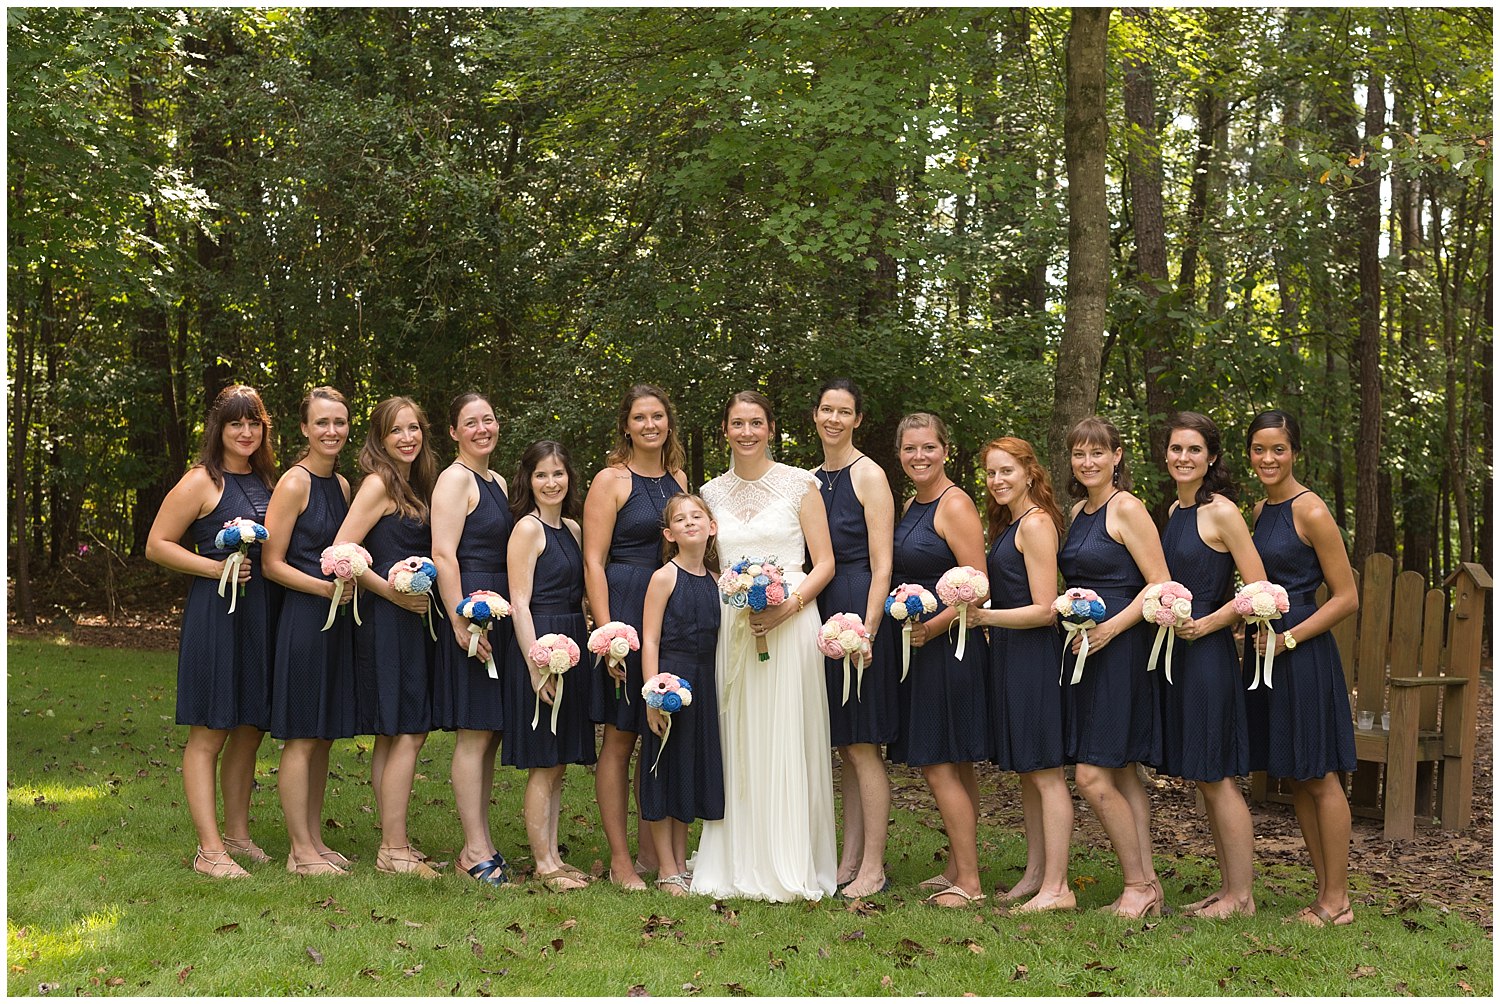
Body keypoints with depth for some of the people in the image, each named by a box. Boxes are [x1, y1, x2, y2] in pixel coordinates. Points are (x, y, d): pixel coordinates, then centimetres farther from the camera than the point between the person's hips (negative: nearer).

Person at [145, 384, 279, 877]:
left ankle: (237, 834, 22)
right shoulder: (201, 482, -4)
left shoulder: (267, 481, 15)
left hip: (263, 612, 7)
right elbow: (157, 545, -6)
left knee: (250, 729, 12)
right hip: (215, 611, -7)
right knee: (209, 732, -4)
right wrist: (216, 567, -15)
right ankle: (209, 849, -4)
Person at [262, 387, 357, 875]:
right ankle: (300, 851, 3)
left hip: (336, 617, 8)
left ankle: (315, 840, 20)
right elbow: (272, 563, -11)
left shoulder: (341, 485, 14)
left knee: (324, 735, 12)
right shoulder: (294, 483, -9)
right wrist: (325, 586, -21)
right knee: (301, 737, -3)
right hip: (302, 616, -8)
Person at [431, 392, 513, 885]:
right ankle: (475, 850, -1)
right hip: (471, 611, -9)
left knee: (489, 734, 11)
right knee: (474, 733, -6)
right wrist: (462, 623, -21)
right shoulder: (455, 479, -8)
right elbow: (444, 556, -16)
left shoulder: (496, 481, 19)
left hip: (501, 614, 9)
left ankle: (480, 840, 18)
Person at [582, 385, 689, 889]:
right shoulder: (611, 480, -4)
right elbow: (594, 561, -9)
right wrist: (608, 633, -17)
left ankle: (651, 847, 21)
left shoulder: (678, 479, 14)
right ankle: (620, 860, 6)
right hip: (625, 609, -6)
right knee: (620, 738, 0)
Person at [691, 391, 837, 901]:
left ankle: (790, 869, 5)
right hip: (731, 627, 3)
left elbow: (825, 563, 0)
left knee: (786, 742, -3)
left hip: (790, 624, -3)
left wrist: (789, 605, -15)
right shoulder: (712, 493, 12)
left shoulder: (800, 485, 2)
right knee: (737, 741, 4)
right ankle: (739, 866, 12)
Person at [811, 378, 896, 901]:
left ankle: (873, 868, 3)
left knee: (863, 747, -4)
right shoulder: (813, 479, 15)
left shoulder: (869, 475, -7)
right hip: (822, 612, 7)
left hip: (858, 609, -7)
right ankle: (849, 861, 17)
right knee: (846, 749, 11)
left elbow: (881, 565, -12)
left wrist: (866, 632, -19)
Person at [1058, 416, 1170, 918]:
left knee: (1092, 777, -9)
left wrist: (1110, 629, -20)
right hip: (1084, 649, 9)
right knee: (1123, 774, 10)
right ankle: (1146, 883, 15)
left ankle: (1137, 884, 3)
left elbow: (1159, 584, -15)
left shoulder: (1126, 508, -10)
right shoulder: (1079, 511, 15)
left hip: (1119, 650, -9)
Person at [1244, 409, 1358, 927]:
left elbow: (1347, 598, -12)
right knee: (1296, 778, 11)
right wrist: (1250, 627, 7)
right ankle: (1325, 893, 19)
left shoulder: (1311, 511, -12)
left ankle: (1337, 902, 6)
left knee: (1319, 776, -2)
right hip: (1267, 651, 8)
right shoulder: (1259, 510, 12)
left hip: (1304, 654, -8)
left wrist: (1287, 639, -16)